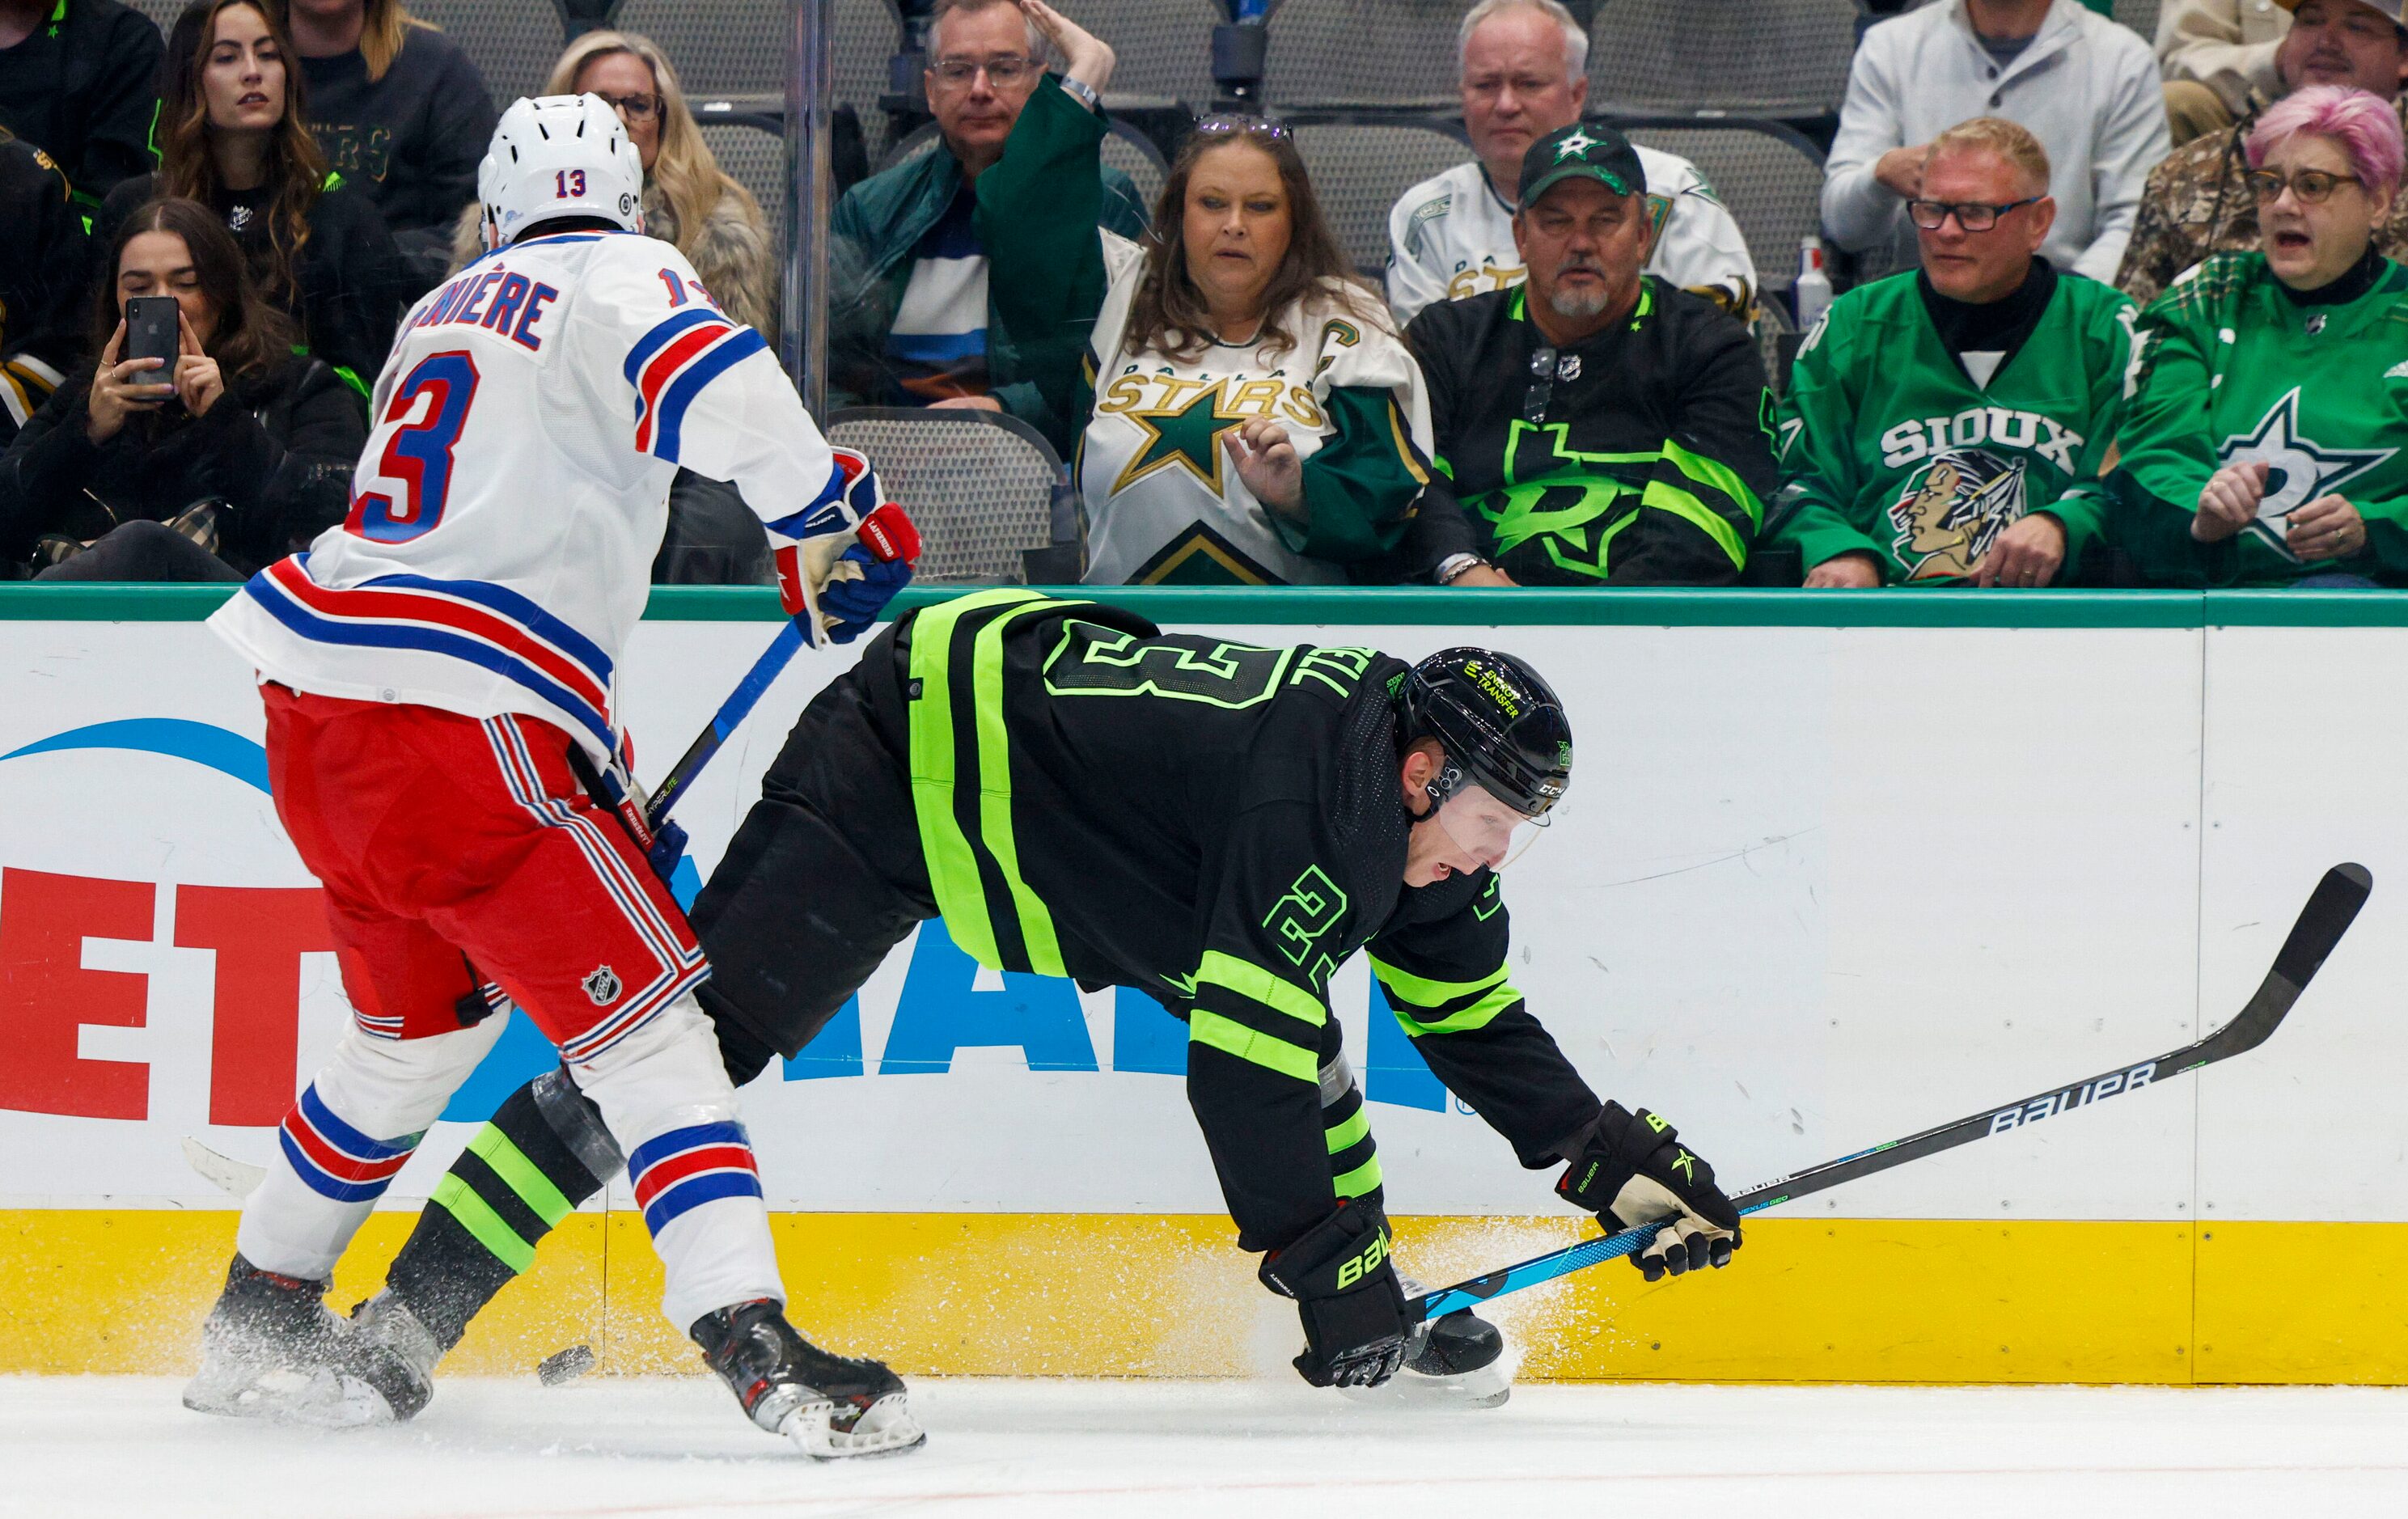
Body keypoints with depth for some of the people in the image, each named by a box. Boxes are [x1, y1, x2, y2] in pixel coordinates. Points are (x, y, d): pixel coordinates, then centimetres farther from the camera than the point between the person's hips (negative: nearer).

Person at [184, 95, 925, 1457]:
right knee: (648, 1024, -8)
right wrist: (829, 515, -8)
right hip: (457, 729, -8)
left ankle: (263, 1318, 38)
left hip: (318, 722, 8)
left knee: (422, 1024, 27)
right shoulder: (622, 277, 2)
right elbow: (713, 386, -22)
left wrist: (597, 771, 36)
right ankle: (760, 1352, -21)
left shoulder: (446, 314, 27)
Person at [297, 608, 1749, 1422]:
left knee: (1292, 1016, 5)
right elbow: (1239, 1062, -31)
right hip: (913, 749, -10)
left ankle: (1381, 1337, 15)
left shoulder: (1411, 815, -3)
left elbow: (1474, 1017, 13)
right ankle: (408, 1319, -18)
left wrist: (1614, 1152, 6)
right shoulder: (1314, 800, -30)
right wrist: (1319, 1261, -27)